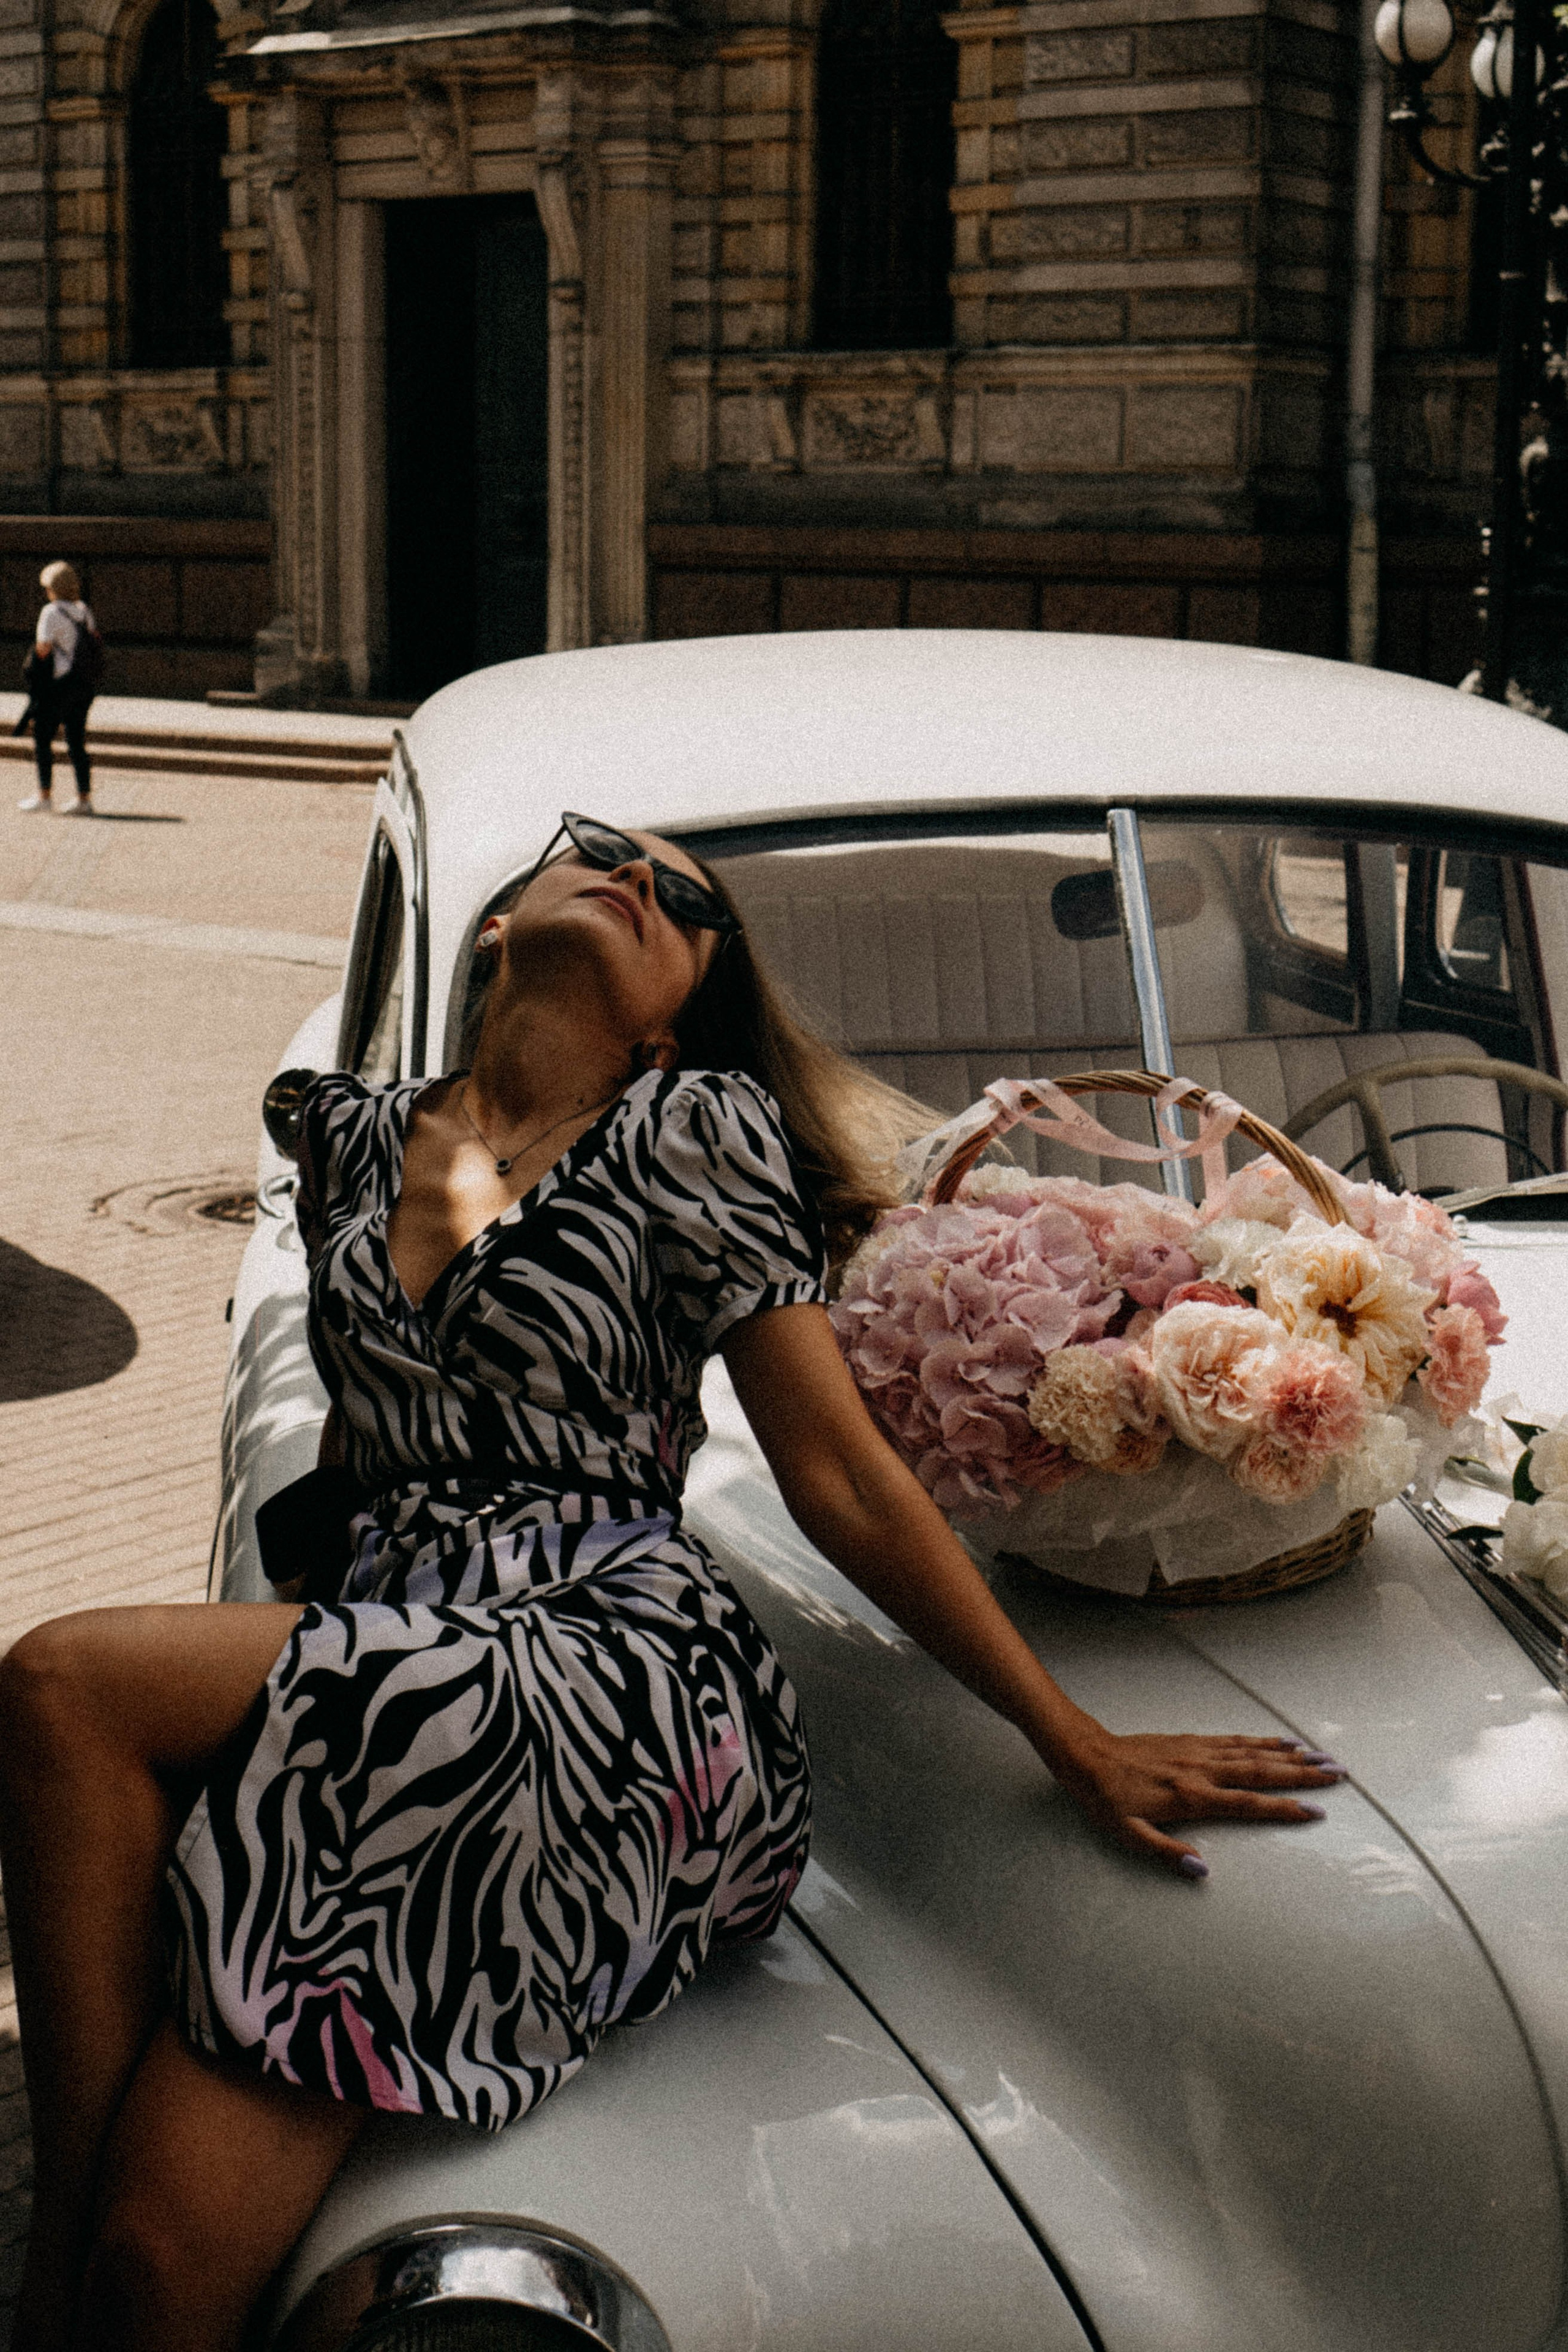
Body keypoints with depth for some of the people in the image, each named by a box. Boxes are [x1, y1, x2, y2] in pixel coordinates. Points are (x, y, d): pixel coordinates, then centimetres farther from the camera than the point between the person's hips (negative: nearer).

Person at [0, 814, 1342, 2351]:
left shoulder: (693, 1129, 4)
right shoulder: (356, 1133, 20)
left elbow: (844, 1484, 3)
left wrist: (1081, 1751, 1)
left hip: (626, 1678, -4)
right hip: (383, 1676, 4)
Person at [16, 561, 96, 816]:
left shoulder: (52, 612, -12)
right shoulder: (83, 611, 9)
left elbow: (43, 649, -15)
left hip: (57, 684, -7)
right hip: (83, 687, 7)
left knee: (42, 739, 3)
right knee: (77, 742, 8)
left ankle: (45, 794, 3)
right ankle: (84, 798, 6)